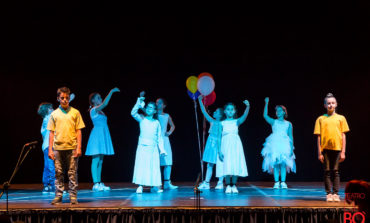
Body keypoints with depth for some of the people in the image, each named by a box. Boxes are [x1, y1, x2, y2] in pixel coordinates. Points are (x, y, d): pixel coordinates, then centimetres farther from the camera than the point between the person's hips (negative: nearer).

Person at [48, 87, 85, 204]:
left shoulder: (75, 113, 6)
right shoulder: (54, 114, 10)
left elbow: (78, 131, 4)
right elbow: (51, 133, 9)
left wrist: (78, 147, -5)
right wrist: (50, 150, 3)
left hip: (72, 147, -1)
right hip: (58, 148, 2)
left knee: (72, 173, 0)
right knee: (58, 174, 5)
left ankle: (73, 197, 6)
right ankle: (58, 196, 12)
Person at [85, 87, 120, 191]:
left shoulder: (100, 111, 18)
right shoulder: (93, 110, -8)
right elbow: (105, 103, -24)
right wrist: (111, 92, -26)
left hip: (103, 136, 9)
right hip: (97, 135, -9)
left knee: (100, 161, 8)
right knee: (96, 160, -8)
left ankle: (99, 184, 11)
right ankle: (95, 184, -9)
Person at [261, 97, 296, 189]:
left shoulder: (288, 124, 10)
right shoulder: (273, 122, 9)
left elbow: (291, 137, 9)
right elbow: (265, 115, -6)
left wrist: (291, 148, 1)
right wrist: (266, 104, -10)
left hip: (284, 145, 0)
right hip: (274, 145, 0)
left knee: (283, 163, -5)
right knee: (275, 163, -5)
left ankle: (283, 182, 0)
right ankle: (276, 182, -2)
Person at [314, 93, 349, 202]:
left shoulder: (341, 118, 7)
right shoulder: (320, 119, 5)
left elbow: (343, 136, 6)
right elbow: (319, 137, 3)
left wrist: (343, 152, 1)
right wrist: (319, 153, -2)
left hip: (337, 148, 0)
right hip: (325, 148, 0)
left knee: (335, 171, 2)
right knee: (327, 171, 3)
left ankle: (335, 194, 7)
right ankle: (329, 194, 9)